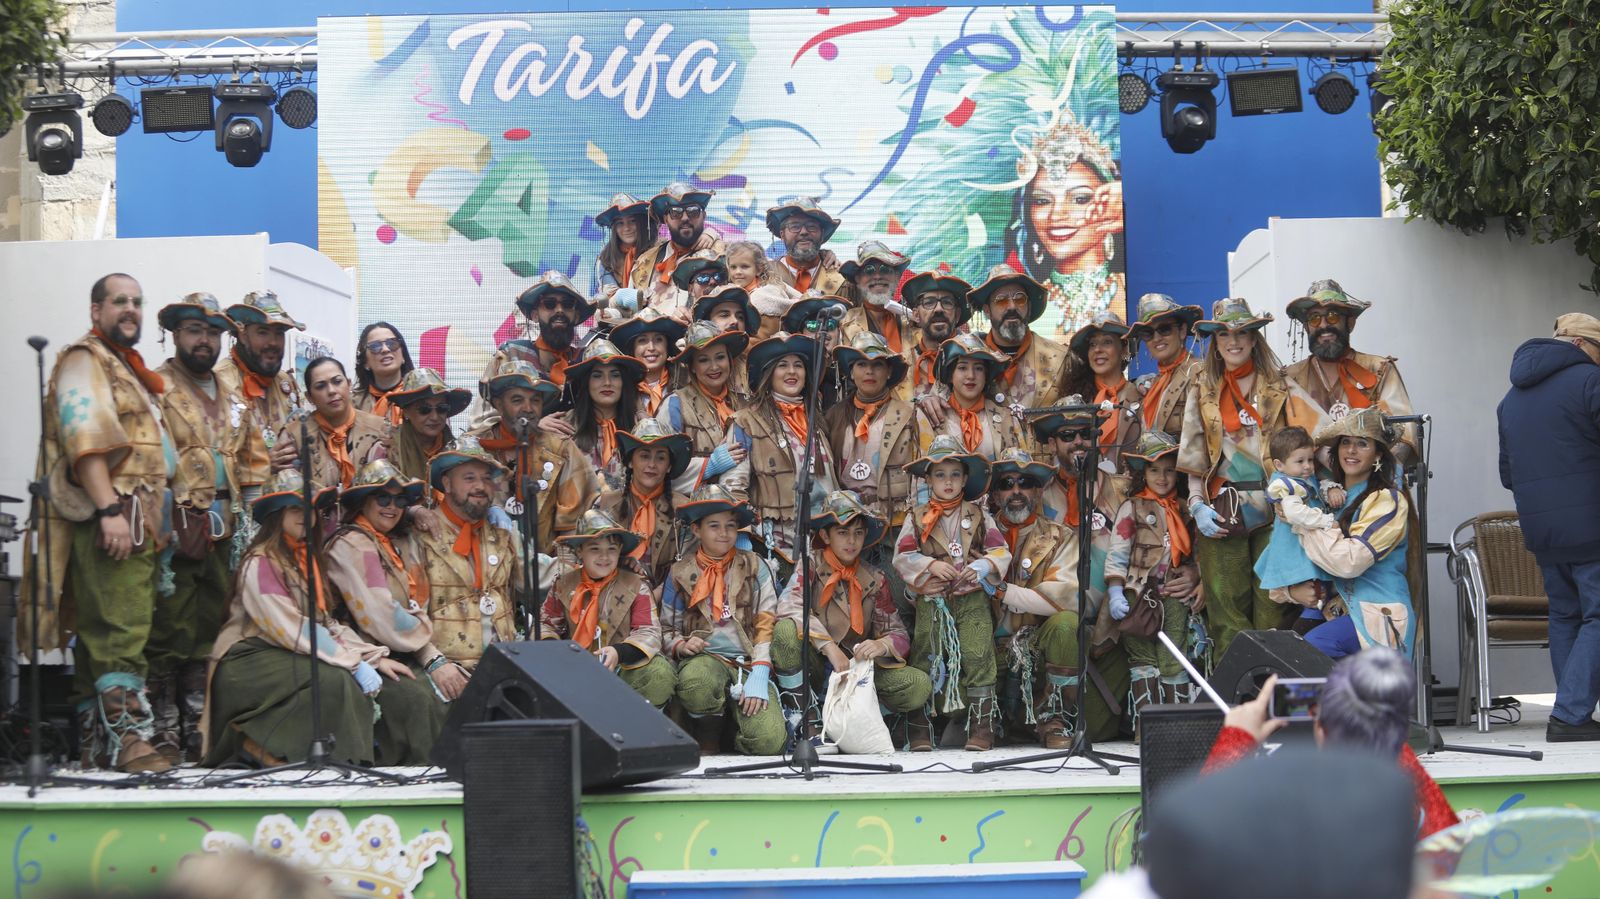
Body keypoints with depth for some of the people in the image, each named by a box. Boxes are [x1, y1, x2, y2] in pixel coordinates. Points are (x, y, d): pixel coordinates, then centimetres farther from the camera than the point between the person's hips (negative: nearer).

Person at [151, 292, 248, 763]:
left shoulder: (232, 401, 20)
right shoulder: (157, 388, -2)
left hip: (221, 531, 7)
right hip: (177, 529, -7)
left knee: (209, 635, 8)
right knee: (170, 634, -7)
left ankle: (198, 731, 13)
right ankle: (165, 735, -5)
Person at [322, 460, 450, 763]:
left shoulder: (404, 543, 20)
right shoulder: (350, 545, -5)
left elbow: (421, 610, 15)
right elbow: (381, 618, -14)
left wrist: (437, 658, -3)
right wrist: (433, 659, -15)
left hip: (408, 656, 7)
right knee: (418, 700, -34)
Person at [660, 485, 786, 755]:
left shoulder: (754, 567, 11)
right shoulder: (680, 574, 12)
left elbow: (767, 623, 3)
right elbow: (667, 629, 17)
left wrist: (759, 675, -11)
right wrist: (681, 645, -9)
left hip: (748, 662, -1)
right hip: (704, 658, 1)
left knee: (768, 741, -28)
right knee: (696, 682, -40)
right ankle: (707, 747, -10)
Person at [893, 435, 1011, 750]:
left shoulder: (978, 516, 9)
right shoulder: (917, 518, 7)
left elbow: (1001, 551, 5)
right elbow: (902, 556, 1)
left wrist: (983, 566, -15)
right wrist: (930, 565, -14)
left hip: (973, 599, -1)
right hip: (931, 602, 1)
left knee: (978, 656, -12)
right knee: (926, 660, 4)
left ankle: (982, 725, -9)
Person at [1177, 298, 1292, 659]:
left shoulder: (1278, 387, 9)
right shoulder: (1203, 391, 12)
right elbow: (1193, 453, 10)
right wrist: (1197, 504, -1)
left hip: (1273, 504, -1)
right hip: (1222, 506, 1)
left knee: (1272, 602, -5)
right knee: (1227, 604, -3)